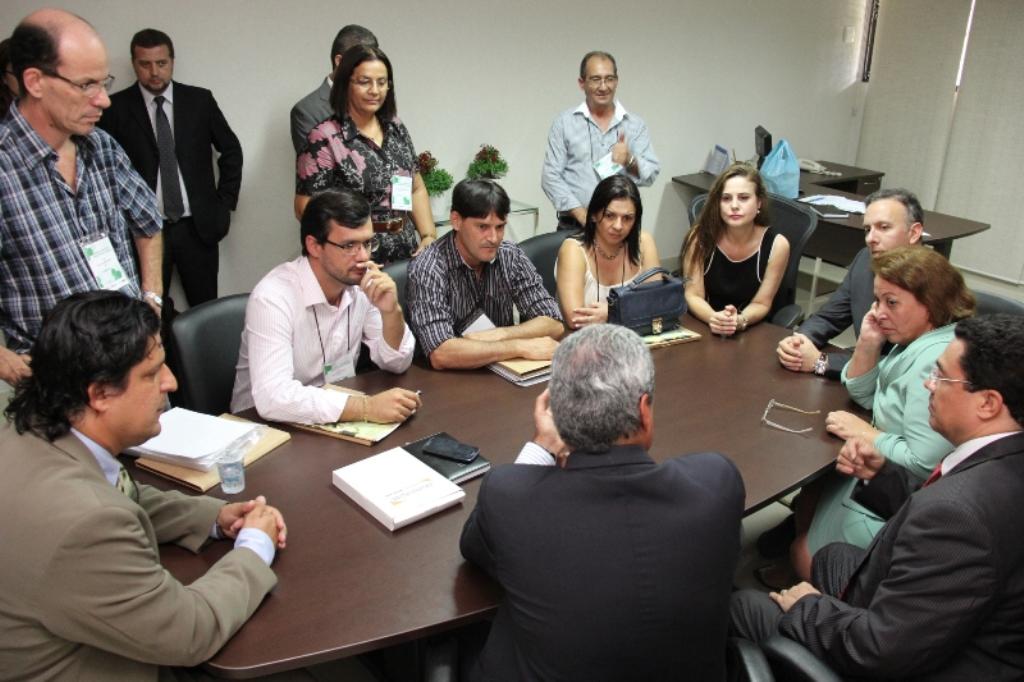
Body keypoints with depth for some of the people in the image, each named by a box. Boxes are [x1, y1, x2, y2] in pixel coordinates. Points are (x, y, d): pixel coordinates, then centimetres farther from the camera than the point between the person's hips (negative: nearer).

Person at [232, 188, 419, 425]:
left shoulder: (362, 283, -6)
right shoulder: (273, 298, -23)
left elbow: (397, 363, -1)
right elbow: (273, 398, -34)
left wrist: (391, 311, -18)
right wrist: (367, 407, -36)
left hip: (339, 417, 5)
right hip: (271, 424, -5)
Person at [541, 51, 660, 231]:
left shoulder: (635, 124, 8)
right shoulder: (564, 122, 3)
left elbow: (651, 174, 4)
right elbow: (551, 177, -2)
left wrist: (630, 161, -18)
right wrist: (582, 215, -11)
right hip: (574, 227, -1)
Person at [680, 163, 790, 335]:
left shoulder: (776, 244, -10)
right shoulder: (700, 237, -10)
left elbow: (761, 303, -5)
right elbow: (693, 295, -8)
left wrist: (740, 321, -26)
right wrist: (713, 318, -28)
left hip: (754, 332, -1)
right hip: (704, 328, 1)